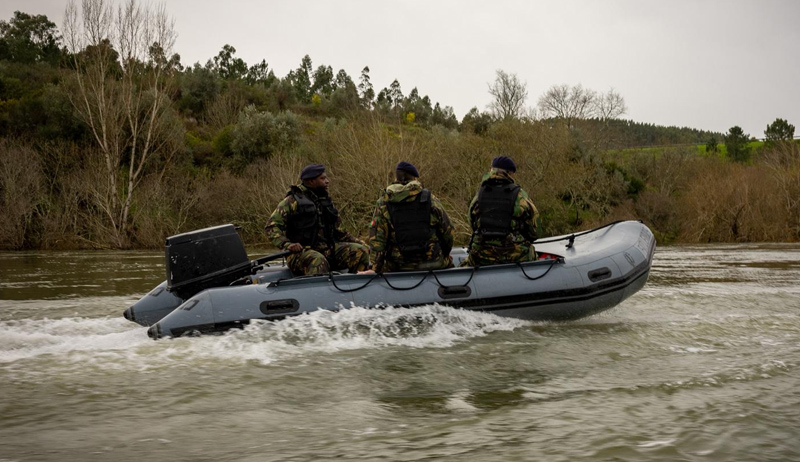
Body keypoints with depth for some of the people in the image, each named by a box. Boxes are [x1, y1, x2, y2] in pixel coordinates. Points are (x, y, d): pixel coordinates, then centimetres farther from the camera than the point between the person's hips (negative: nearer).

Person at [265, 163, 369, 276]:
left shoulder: (326, 201, 20)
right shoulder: (292, 201, -2)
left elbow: (338, 231, 27)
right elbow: (272, 227, -8)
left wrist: (357, 242, 12)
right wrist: (287, 244, -25)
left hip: (328, 249, 6)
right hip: (302, 252, -6)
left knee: (361, 251, -11)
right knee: (318, 261, -39)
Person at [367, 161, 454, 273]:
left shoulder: (383, 203, 2)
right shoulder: (429, 198, 2)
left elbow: (376, 238, -4)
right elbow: (447, 231, 7)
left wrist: (377, 267, 1)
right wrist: (445, 255, 22)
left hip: (398, 267, 0)